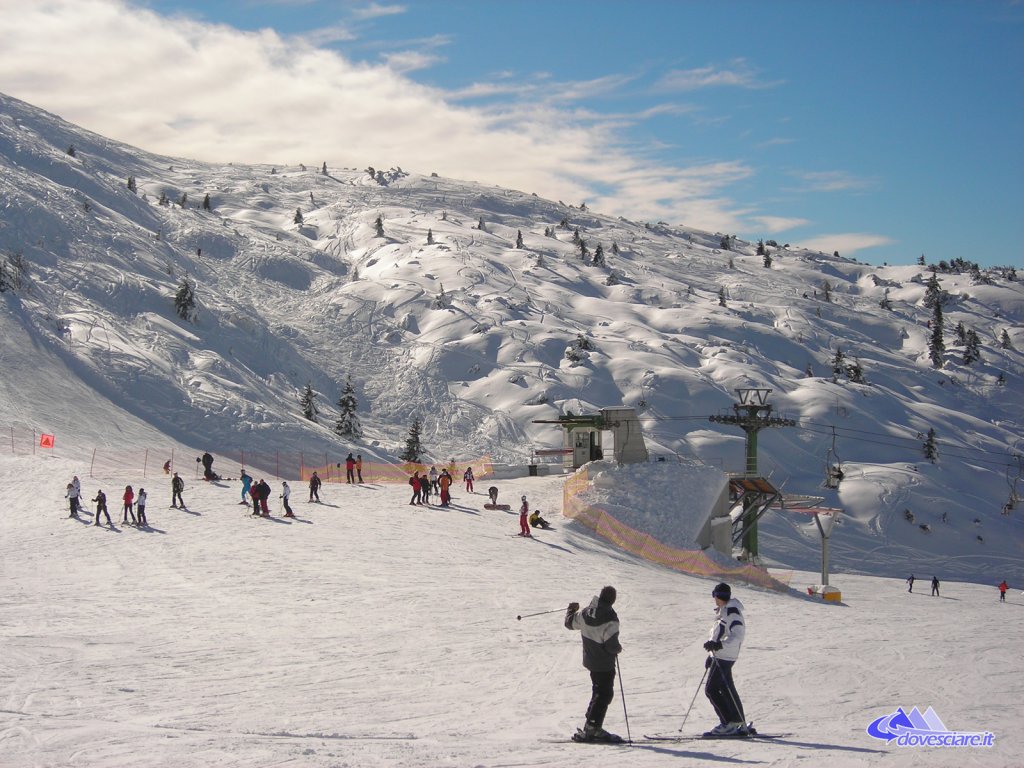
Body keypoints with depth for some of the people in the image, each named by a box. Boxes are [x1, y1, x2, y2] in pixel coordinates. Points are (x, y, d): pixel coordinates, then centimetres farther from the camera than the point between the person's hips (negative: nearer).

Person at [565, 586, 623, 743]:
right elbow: (611, 645, -24)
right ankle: (591, 729, -2)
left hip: (590, 660, 7)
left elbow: (570, 623, 12)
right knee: (605, 695, 1)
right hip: (605, 664, -7)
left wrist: (571, 610, 32)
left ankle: (593, 727, 24)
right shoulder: (610, 619, -24)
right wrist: (618, 649, -1)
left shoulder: (586, 613, -4)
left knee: (599, 692, 20)